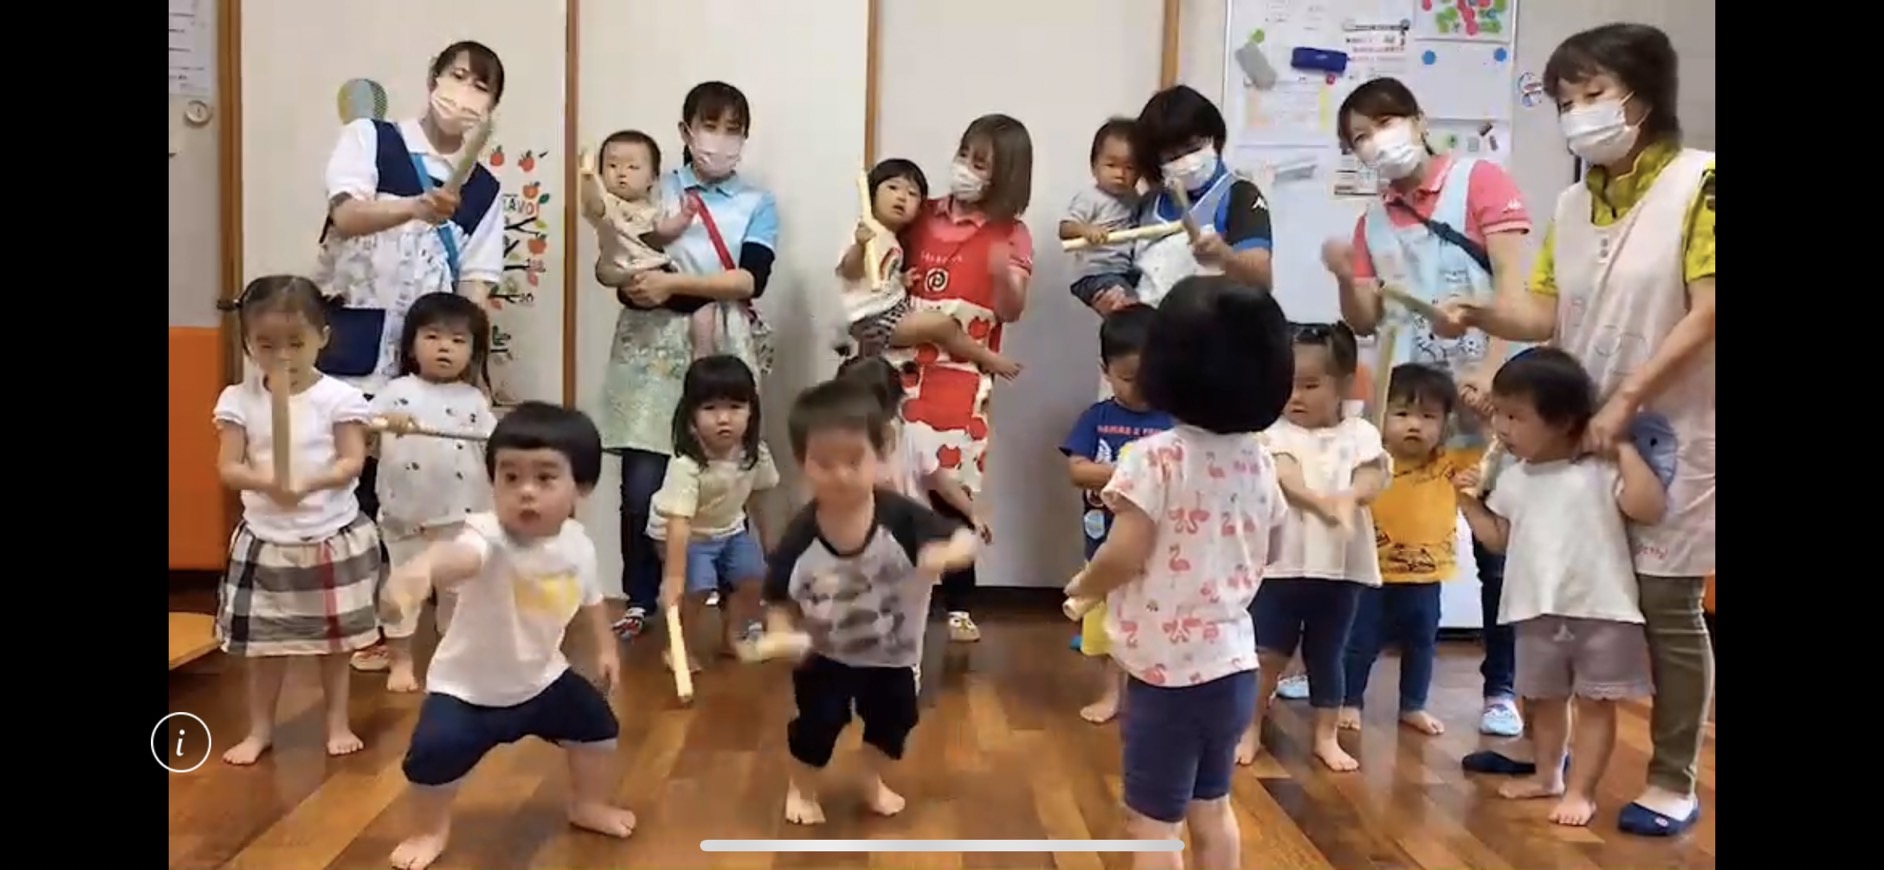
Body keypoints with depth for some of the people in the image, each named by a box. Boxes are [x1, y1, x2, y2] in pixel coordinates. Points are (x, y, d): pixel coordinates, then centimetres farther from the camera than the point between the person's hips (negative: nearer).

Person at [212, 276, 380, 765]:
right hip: (266, 540, 1)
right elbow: (228, 468, -9)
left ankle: (338, 721, 27)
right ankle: (260, 728, 27)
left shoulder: (339, 398, -9)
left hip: (333, 537, -1)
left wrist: (310, 483, -30)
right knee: (265, 641, 12)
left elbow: (352, 462, -12)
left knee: (336, 637, 12)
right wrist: (267, 483, -29)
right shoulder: (239, 399, -4)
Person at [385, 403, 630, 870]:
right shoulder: (488, 537, -35)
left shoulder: (578, 544, -12)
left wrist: (604, 648, 14)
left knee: (597, 724, 13)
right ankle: (430, 831, 13)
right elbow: (458, 555, -62)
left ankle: (589, 806, 42)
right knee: (432, 755, -19)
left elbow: (589, 599, 10)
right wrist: (422, 568, -83)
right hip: (468, 686, -5)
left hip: (540, 678, 5)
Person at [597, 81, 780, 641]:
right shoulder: (654, 193, 10)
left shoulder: (757, 204, 9)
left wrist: (674, 282, -13)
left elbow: (752, 280, -6)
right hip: (653, 346, 0)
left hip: (722, 351, 0)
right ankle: (639, 602, 10)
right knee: (642, 484, -5)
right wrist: (632, 281, -15)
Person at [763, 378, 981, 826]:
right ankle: (801, 789, 40)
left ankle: (873, 781, 51)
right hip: (824, 654, -2)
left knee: (893, 718, 20)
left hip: (891, 653, 2)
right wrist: (781, 635, -35)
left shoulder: (901, 516, -29)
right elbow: (778, 600, -15)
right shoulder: (800, 537, -28)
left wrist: (948, 554, -45)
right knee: (817, 722, 7)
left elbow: (966, 538, -23)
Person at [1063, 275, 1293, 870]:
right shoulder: (1259, 462, 2)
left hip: (1169, 671, -7)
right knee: (1212, 806, 22)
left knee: (1151, 821, 6)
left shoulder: (1156, 457, -18)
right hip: (1232, 664, 7)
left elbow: (1123, 557, -20)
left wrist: (1081, 587, -1)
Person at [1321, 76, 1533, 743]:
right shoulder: (1372, 221, 12)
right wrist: (1346, 277, -10)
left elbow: (1514, 284, -12)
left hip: (1487, 396, -4)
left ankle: (1501, 690, 15)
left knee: (1497, 550, 4)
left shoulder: (1481, 181, -2)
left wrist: (1489, 372, -22)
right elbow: (1365, 323, 10)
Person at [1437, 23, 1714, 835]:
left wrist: (1626, 400, -19)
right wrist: (1480, 312, -14)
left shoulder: (1700, 182, -9)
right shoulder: (1572, 204, 11)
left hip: (1669, 433, -5)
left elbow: (1708, 313, -15)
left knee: (1666, 606, 1)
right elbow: (1545, 313, 6)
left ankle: (1673, 782, 13)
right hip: (1579, 431, 5)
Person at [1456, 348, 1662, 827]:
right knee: (1544, 699, 19)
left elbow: (1649, 507, -23)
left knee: (1595, 703, 5)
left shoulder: (1602, 470, -10)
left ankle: (1580, 790, 14)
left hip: (1601, 611, -5)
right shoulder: (1514, 479, 6)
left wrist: (1625, 449, -19)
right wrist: (1469, 501, 5)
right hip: (1538, 612, 5)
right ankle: (1547, 775, 36)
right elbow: (1499, 537, 14)